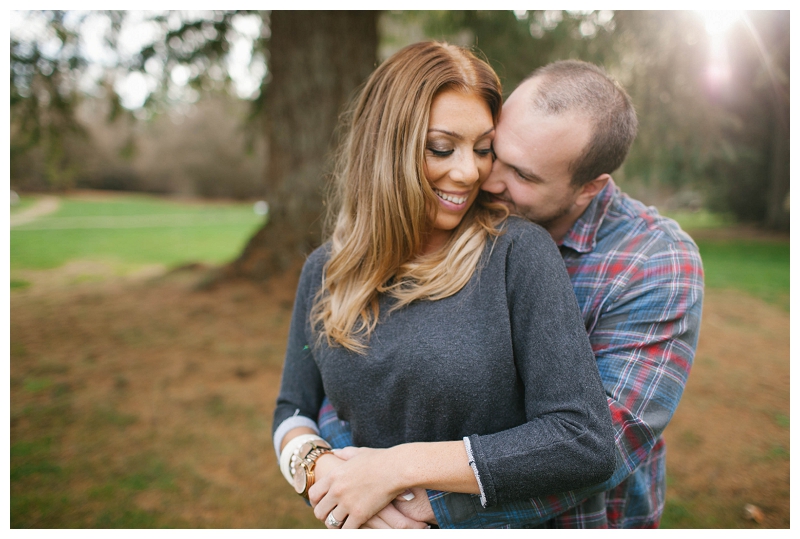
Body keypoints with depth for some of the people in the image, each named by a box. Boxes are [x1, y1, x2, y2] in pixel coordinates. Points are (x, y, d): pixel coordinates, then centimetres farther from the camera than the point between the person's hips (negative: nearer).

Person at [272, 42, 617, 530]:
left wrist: (400, 467, -21)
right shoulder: (326, 271, -2)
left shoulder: (518, 253, -15)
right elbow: (294, 410, 7)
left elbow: (588, 443, -19)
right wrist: (316, 465, -15)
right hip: (376, 526, 3)